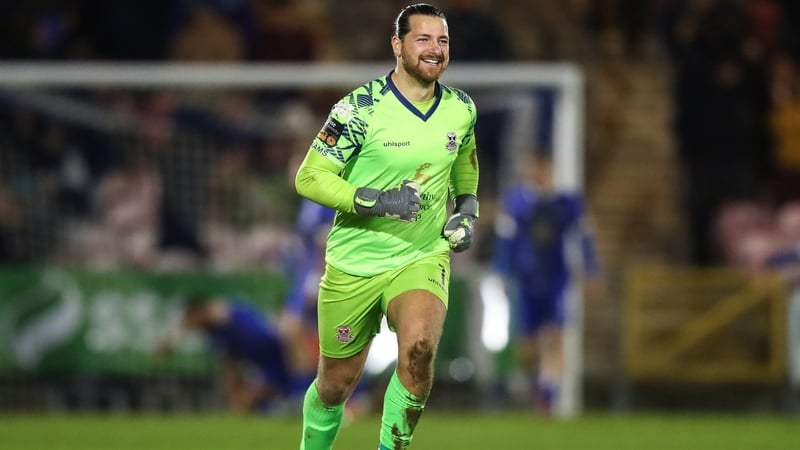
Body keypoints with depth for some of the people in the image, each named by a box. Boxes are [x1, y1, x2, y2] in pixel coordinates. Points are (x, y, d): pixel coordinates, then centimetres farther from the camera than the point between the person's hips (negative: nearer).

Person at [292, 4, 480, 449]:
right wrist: (377, 200, -26)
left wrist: (467, 210, 8)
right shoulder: (360, 108, -15)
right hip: (355, 262, -2)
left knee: (419, 348, -28)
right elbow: (309, 177, -15)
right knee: (336, 385, 8)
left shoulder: (462, 110, 0)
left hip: (424, 257, 2)